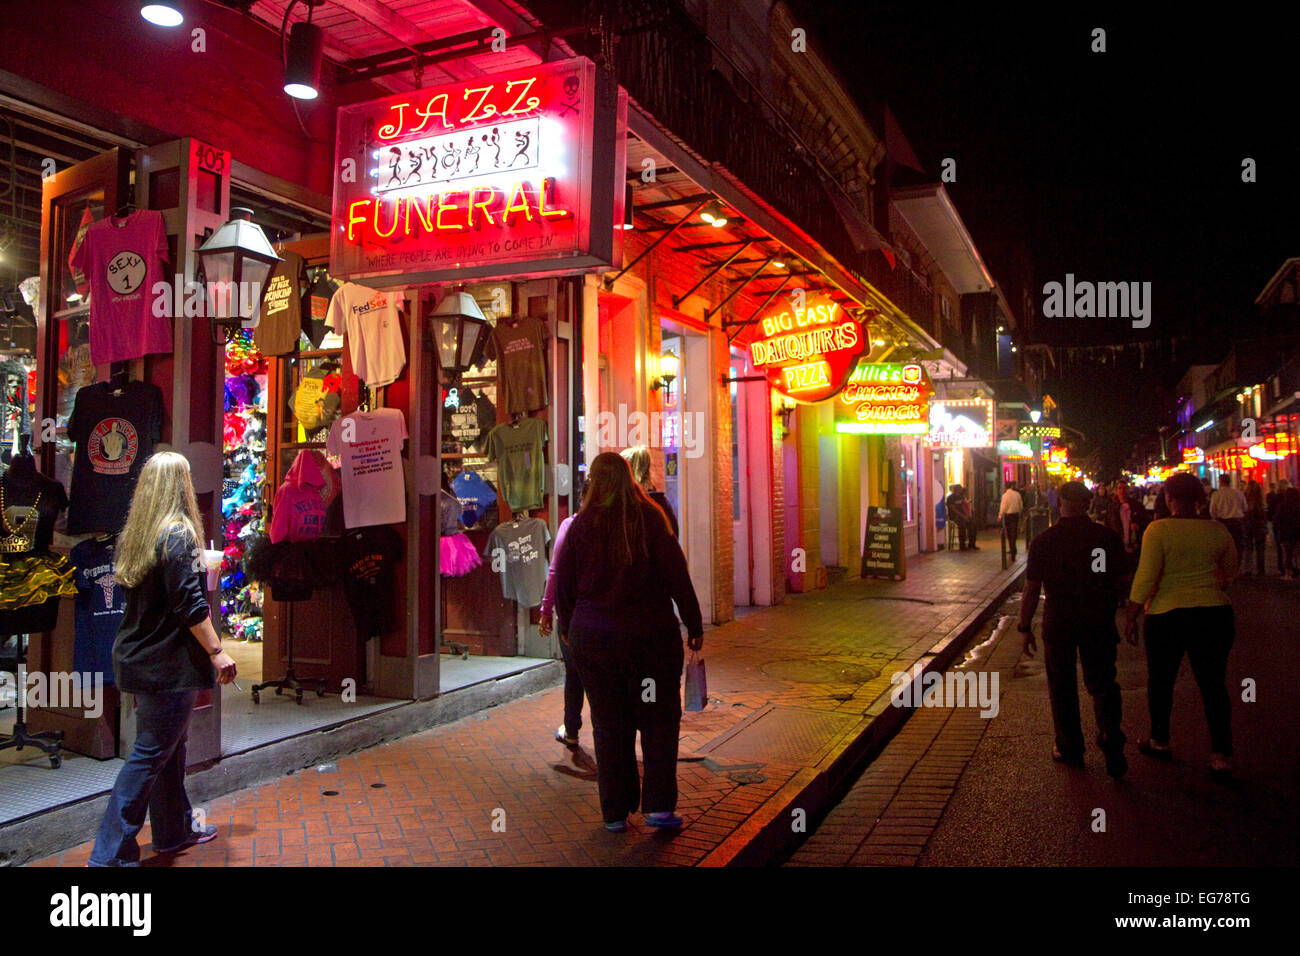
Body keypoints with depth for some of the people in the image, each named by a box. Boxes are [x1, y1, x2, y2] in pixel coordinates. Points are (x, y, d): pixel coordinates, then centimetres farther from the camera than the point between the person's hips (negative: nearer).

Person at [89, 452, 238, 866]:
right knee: (151, 755, 0)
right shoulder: (178, 534, -17)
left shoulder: (133, 533, 7)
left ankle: (176, 829, 32)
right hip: (169, 662, -9)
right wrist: (217, 652, -16)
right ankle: (111, 852, 5)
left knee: (169, 745, 19)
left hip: (139, 657, 9)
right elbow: (190, 605, -21)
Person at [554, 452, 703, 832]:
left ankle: (615, 812, 17)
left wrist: (570, 630, 16)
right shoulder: (650, 519, -6)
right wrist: (694, 623, 1)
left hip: (593, 639, 1)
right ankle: (659, 805, 7)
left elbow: (563, 585, 3)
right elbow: (677, 576, -7)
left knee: (609, 725, 11)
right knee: (659, 720, 11)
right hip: (651, 635, -1)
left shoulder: (581, 525, -3)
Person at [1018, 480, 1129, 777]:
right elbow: (1122, 582, 4)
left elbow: (1031, 589, -6)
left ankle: (1069, 748, 20)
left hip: (1058, 623, -1)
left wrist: (1025, 627, 2)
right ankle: (1110, 736, -9)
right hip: (1099, 622, 1)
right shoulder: (1108, 536, -3)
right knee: (1102, 683, 11)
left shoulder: (1043, 541, -8)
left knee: (1062, 687, 12)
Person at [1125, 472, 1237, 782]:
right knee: (1214, 685, 8)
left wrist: (1131, 616, -6)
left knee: (1161, 681, 15)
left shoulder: (1159, 530, -12)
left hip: (1167, 615, -3)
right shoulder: (1217, 530, 0)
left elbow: (1146, 578, -15)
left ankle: (1160, 741, 29)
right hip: (1214, 614, 3)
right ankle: (1222, 756, 6)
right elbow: (1230, 572, 16)